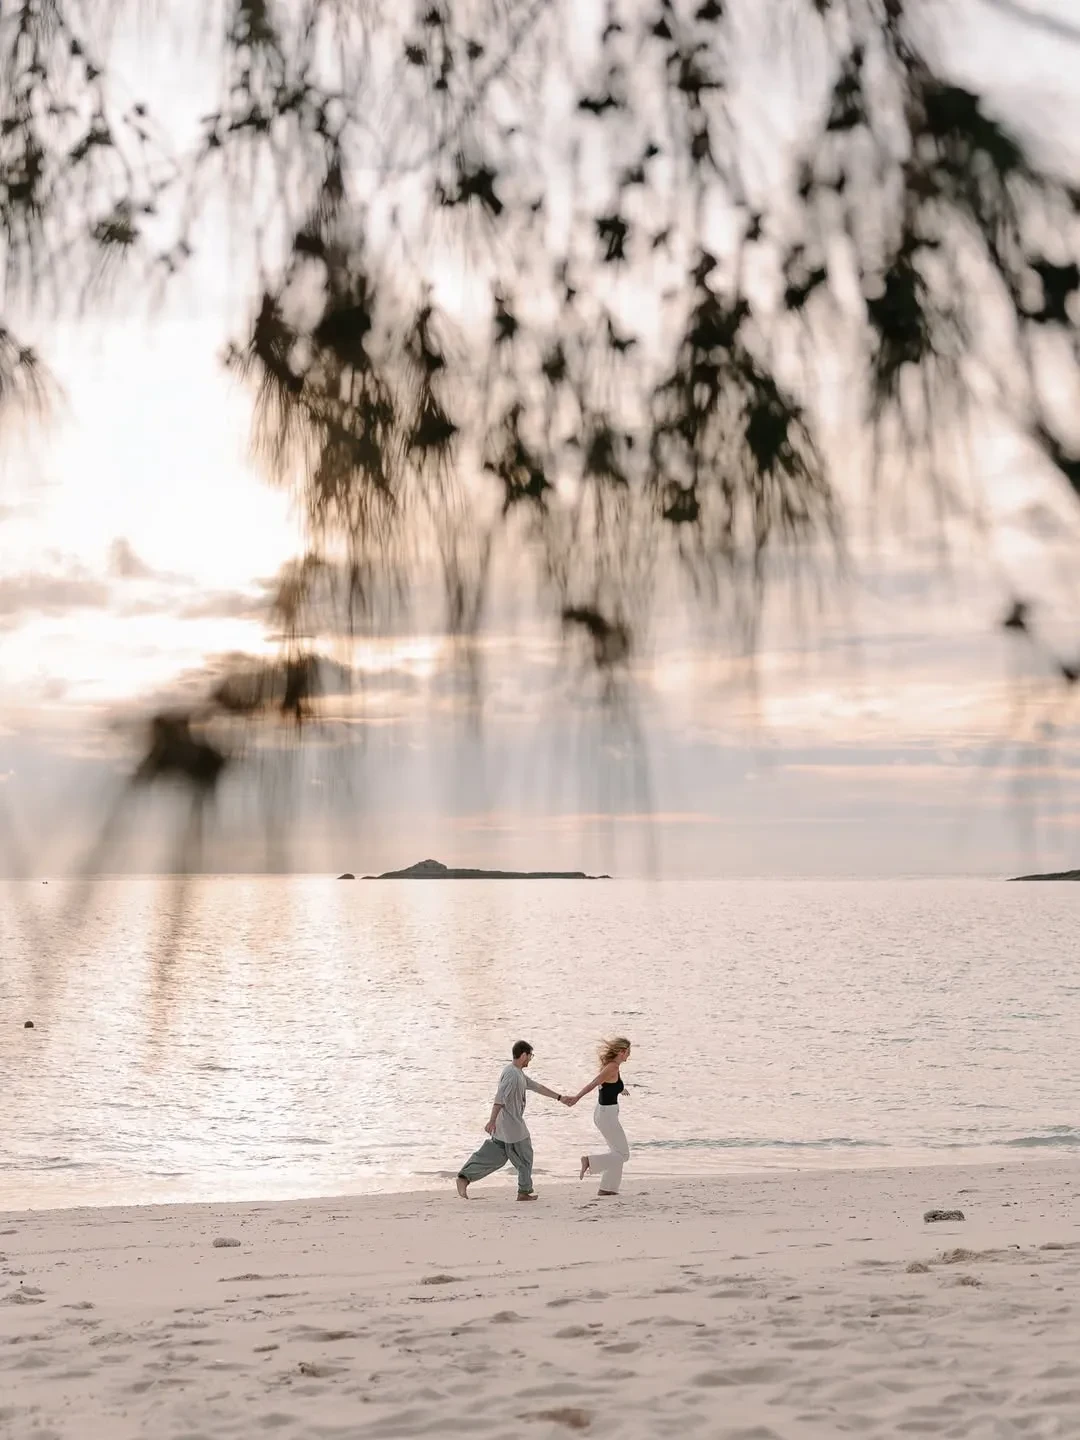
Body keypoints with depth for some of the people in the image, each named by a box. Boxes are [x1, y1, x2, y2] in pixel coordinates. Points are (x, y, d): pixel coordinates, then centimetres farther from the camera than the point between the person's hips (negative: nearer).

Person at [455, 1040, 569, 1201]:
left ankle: (464, 1177, 0)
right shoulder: (512, 1074, -18)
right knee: (524, 1157, 7)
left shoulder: (519, 1073, 16)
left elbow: (537, 1087, 24)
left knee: (493, 1155, 8)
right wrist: (492, 1120, -30)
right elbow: (500, 1097, -26)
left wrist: (559, 1097, 27)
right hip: (513, 1126, -10)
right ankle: (524, 1191, 19)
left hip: (502, 1127, 10)